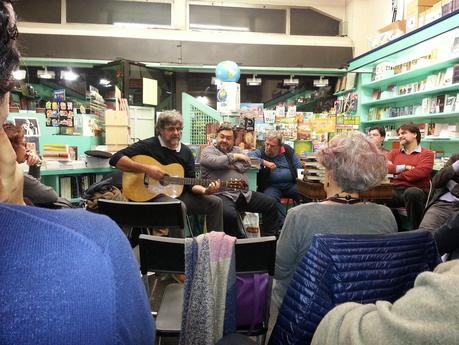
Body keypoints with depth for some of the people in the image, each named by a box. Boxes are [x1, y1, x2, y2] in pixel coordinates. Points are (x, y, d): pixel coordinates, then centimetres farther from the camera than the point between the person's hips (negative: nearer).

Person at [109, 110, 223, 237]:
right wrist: (146, 168, -26)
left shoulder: (186, 152, 6)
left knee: (215, 202, -5)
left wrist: (205, 191, -15)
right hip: (154, 194, -6)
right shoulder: (148, 145, -9)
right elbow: (115, 159, -17)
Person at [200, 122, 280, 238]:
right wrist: (235, 157, -3)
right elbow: (216, 162, -16)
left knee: (271, 203, -2)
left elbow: (247, 164, 7)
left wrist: (227, 164, -1)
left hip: (243, 193, 6)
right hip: (222, 194, -6)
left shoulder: (237, 150, 24)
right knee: (229, 214, -36)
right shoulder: (208, 151, 7)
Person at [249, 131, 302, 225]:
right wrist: (265, 162, -19)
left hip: (291, 185, 3)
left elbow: (299, 167, 19)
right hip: (271, 186, -2)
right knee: (271, 197, -35)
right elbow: (249, 156, -14)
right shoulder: (260, 152, 6)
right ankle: (283, 223, -35)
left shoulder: (288, 151, 14)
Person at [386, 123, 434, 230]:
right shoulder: (394, 152, 22)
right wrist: (405, 167, -5)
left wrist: (397, 174, 1)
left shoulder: (427, 154, 8)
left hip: (417, 191, -3)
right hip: (396, 191, 4)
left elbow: (419, 173, -11)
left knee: (412, 193, -40)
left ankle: (415, 230, -23)